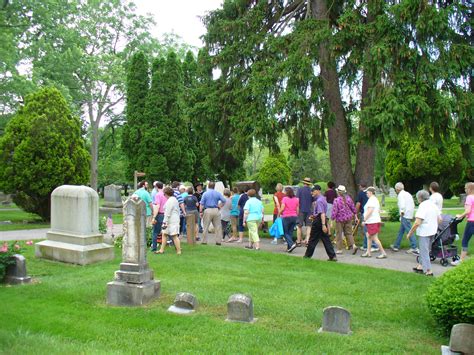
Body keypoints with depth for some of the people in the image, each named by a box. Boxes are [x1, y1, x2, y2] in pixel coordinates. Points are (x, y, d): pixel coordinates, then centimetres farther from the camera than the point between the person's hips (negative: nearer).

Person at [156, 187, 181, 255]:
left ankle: (179, 251, -3)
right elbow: (177, 210, 20)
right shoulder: (174, 199, 16)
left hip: (171, 221, -11)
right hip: (175, 219, 11)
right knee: (164, 234, 14)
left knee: (174, 236, -7)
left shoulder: (170, 201, -15)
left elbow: (167, 213, -19)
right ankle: (161, 250, 19)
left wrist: (165, 222, -18)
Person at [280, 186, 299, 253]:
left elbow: (282, 208, -13)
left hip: (286, 217, -5)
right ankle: (289, 247, 11)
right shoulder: (296, 199, 6)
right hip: (294, 217, 5)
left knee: (285, 233, 4)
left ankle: (292, 244, -15)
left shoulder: (285, 198, -9)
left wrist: (279, 214, 3)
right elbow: (297, 209, 8)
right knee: (290, 232, 12)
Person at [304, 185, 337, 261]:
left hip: (318, 221, -9)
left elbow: (322, 213, -25)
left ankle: (308, 255, 18)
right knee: (326, 239, 6)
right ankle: (332, 256, 2)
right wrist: (314, 216, 24)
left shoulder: (319, 200, -18)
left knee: (313, 239, 5)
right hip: (323, 220, 9)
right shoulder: (323, 198, 13)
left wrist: (323, 225, -28)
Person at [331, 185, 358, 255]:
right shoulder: (348, 198, 1)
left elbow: (334, 211, -15)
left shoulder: (336, 200, -15)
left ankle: (339, 249, 10)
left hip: (340, 219, -5)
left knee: (339, 234, 6)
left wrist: (332, 220, -8)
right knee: (348, 233, 12)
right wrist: (355, 216, 20)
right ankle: (353, 245, -7)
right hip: (348, 218, 5)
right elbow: (353, 208, 8)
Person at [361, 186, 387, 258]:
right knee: (369, 236, 16)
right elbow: (379, 211, 21)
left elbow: (369, 211, -23)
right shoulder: (375, 199, 17)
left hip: (372, 222, -11)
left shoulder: (371, 200, -15)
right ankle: (368, 252, 20)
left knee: (374, 238, -7)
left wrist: (364, 220, -19)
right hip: (376, 220, 11)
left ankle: (383, 253, -4)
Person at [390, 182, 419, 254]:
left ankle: (414, 248, -9)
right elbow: (413, 205, 18)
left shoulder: (400, 195, -10)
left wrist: (402, 213, -13)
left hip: (405, 216, -10)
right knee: (401, 231, 17)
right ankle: (396, 246, 25)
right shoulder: (408, 194, 17)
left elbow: (402, 205, -24)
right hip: (410, 215, 10)